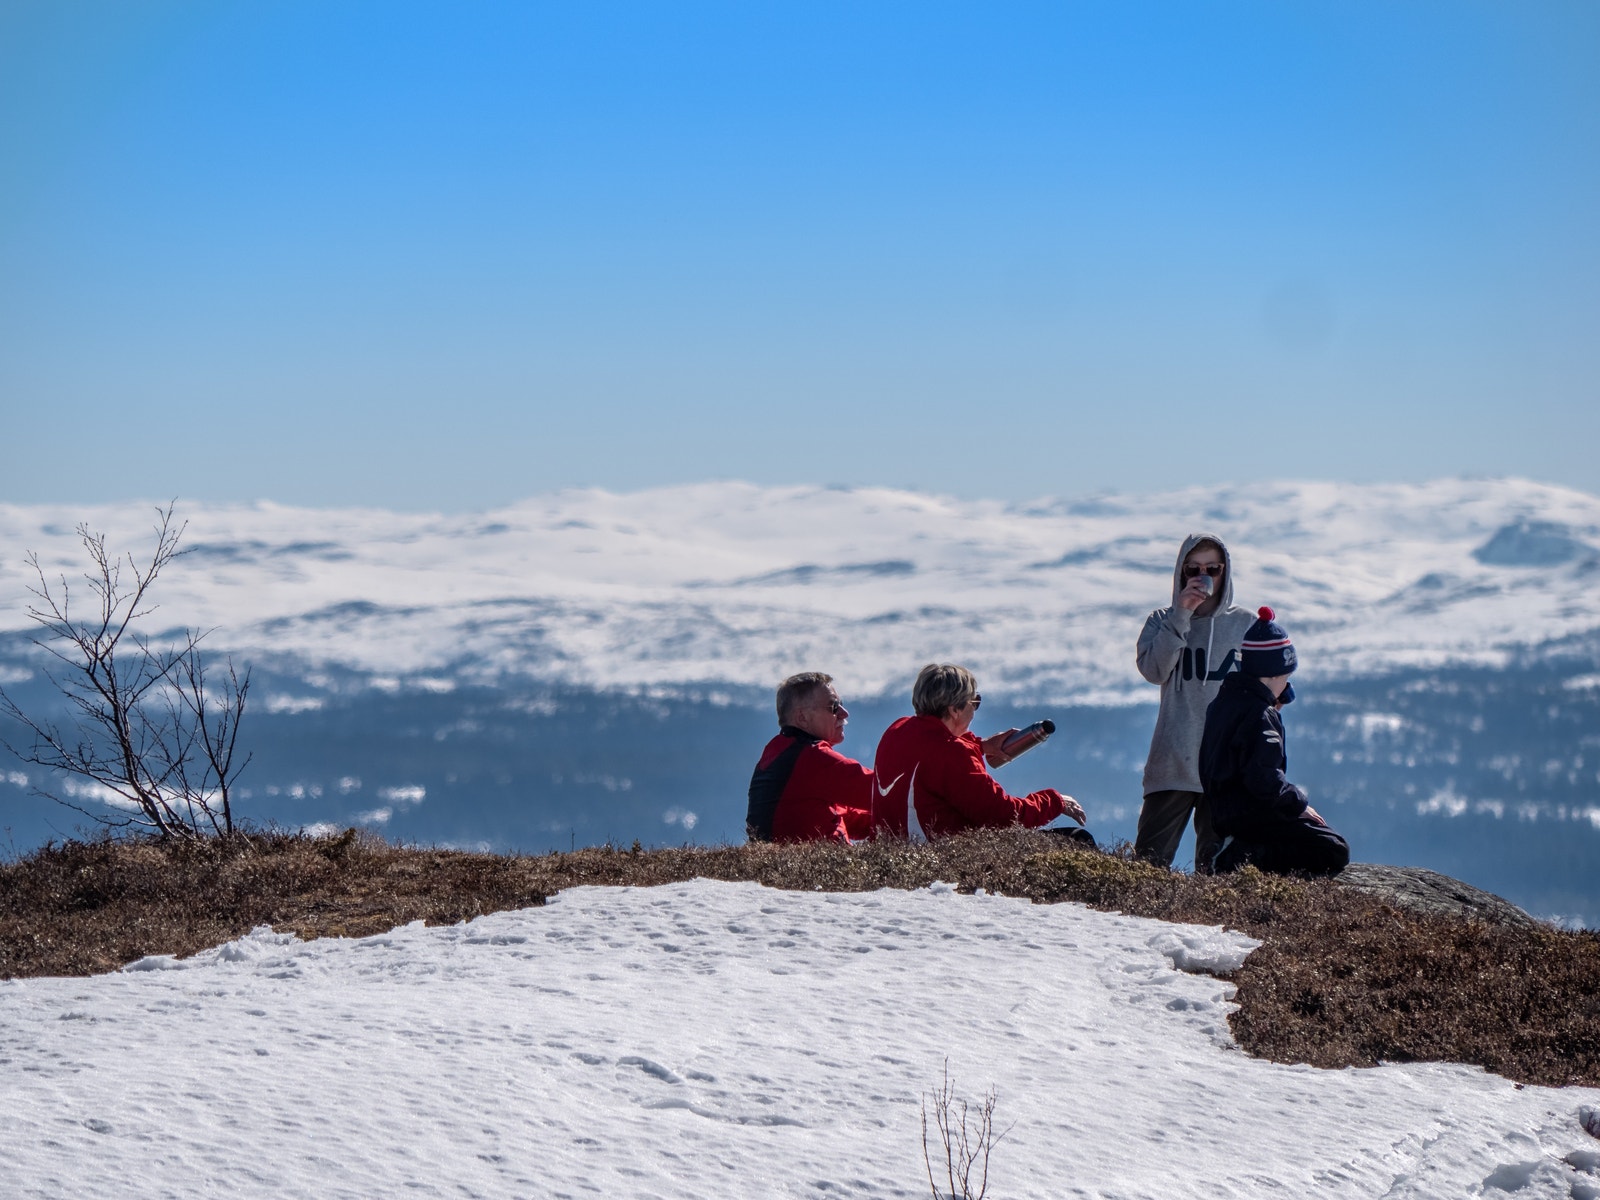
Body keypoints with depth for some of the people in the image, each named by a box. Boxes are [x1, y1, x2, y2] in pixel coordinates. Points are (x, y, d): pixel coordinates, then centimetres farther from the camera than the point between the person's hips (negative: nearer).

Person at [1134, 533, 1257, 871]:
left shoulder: (1247, 625, 9)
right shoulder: (1163, 622, 9)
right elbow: (1153, 670, -9)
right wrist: (1181, 615, -12)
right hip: (1172, 764, 0)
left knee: (1216, 863, 0)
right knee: (1150, 858, -3)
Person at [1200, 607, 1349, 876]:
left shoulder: (1223, 700, 13)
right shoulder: (1260, 715, -17)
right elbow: (1263, 778, -25)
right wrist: (1299, 805, -10)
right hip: (1252, 814, -10)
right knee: (1335, 853, -12)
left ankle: (1245, 852, 3)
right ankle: (1249, 855, -20)